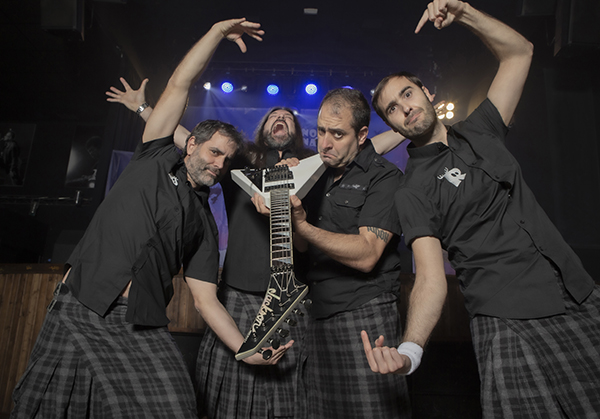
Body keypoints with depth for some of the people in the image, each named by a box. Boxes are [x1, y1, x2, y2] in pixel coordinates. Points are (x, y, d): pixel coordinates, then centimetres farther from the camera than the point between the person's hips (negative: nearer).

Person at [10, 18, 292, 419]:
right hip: (78, 310, -1)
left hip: (141, 327, 1)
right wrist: (220, 30, 9)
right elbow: (179, 85, 5)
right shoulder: (157, 159, 10)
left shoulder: (204, 224, 11)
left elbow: (204, 298, 6)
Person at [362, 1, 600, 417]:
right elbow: (431, 278, -13)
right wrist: (410, 349, -29)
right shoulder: (412, 192, -5)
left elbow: (519, 52, 15)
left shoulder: (479, 132, 12)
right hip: (511, 327, -4)